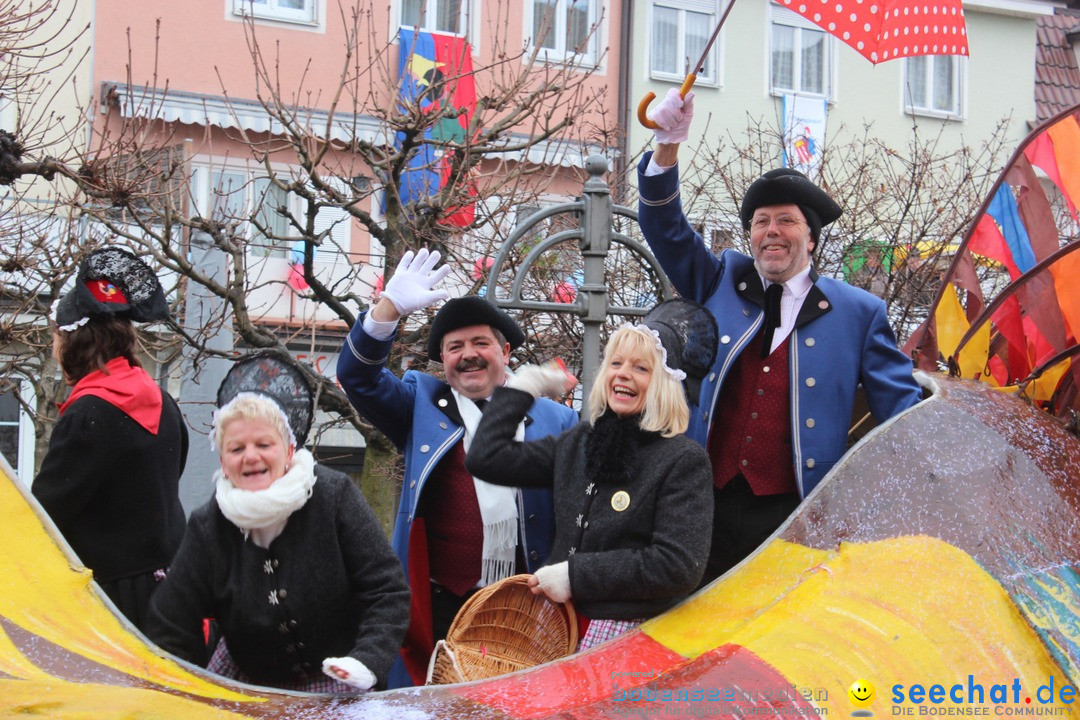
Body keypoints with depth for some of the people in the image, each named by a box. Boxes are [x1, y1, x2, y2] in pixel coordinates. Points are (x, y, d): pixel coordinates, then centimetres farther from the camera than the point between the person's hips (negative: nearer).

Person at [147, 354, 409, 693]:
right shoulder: (207, 527, -10)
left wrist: (368, 662, -31)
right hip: (244, 677, 2)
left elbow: (387, 591, -16)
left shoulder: (335, 496, -15)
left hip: (334, 681, -2)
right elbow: (171, 633, -7)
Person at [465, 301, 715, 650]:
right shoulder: (577, 444, 15)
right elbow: (486, 458, 14)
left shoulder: (683, 460, -4)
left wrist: (576, 574, -12)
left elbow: (679, 565, -13)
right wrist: (521, 387, 20)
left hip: (627, 632, -5)